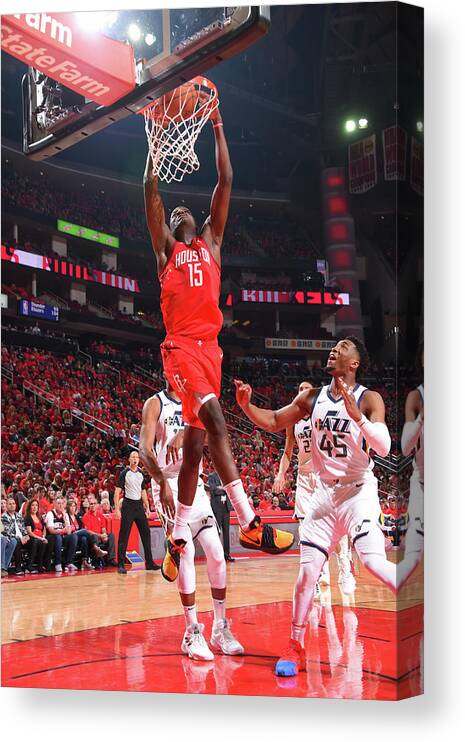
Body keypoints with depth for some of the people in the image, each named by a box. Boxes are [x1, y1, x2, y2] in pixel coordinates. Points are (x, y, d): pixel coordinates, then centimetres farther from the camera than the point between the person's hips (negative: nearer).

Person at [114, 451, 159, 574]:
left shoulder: (141, 474, 12)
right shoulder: (124, 473, -5)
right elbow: (117, 491, -8)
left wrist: (147, 507, 13)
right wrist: (117, 508, -15)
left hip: (139, 505, 6)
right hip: (128, 505, -6)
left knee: (146, 533, 6)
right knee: (124, 536, -6)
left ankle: (149, 563, 14)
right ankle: (121, 565, -3)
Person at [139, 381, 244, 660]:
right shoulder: (155, 404, -2)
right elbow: (145, 448, -15)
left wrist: (184, 434, -33)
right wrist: (162, 482, -31)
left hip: (195, 483, 5)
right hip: (169, 484, -5)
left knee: (217, 554, 1)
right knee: (186, 551, -15)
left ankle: (221, 627, 12)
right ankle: (192, 632, -9)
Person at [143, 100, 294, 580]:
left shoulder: (210, 242, 23)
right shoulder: (166, 248, 14)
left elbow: (226, 182, 18)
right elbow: (151, 190, 6)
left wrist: (217, 128, 17)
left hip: (210, 347, 5)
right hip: (181, 346, -5)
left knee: (194, 441, 6)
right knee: (215, 421, -26)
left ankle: (178, 537, 15)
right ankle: (249, 523, -31)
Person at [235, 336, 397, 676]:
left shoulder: (369, 399, -10)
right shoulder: (313, 397, 6)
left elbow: (384, 447, -22)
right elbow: (274, 422, 14)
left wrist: (356, 415, -34)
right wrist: (247, 406, -3)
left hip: (358, 492, -5)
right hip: (324, 494, 5)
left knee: (374, 562, -22)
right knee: (307, 571, 2)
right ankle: (296, 648, 13)